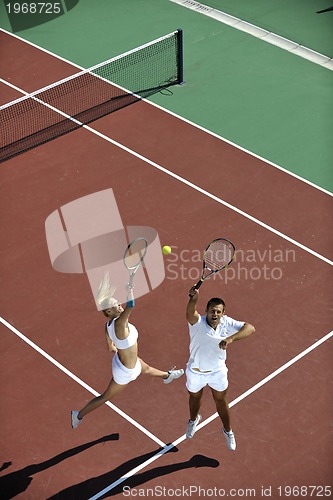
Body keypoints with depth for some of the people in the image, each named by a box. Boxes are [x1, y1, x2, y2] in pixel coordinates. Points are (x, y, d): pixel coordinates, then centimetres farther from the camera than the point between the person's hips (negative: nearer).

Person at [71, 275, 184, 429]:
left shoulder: (108, 324, -12)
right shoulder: (118, 324, -39)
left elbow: (111, 347, 3)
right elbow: (130, 306, -56)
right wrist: (130, 288, -54)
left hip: (120, 358, 9)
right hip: (125, 371, -9)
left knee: (146, 369, 38)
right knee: (105, 397, 11)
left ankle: (167, 376, 69)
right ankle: (78, 415, 28)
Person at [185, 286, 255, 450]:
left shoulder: (227, 323, -22)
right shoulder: (197, 323, -31)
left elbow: (250, 328, -33)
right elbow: (190, 313, -54)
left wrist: (231, 338, -49)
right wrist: (194, 299, -77)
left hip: (218, 371, 1)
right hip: (196, 371, -1)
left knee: (221, 401, 20)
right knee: (195, 398, 27)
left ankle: (228, 431, 47)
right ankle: (193, 420, 60)